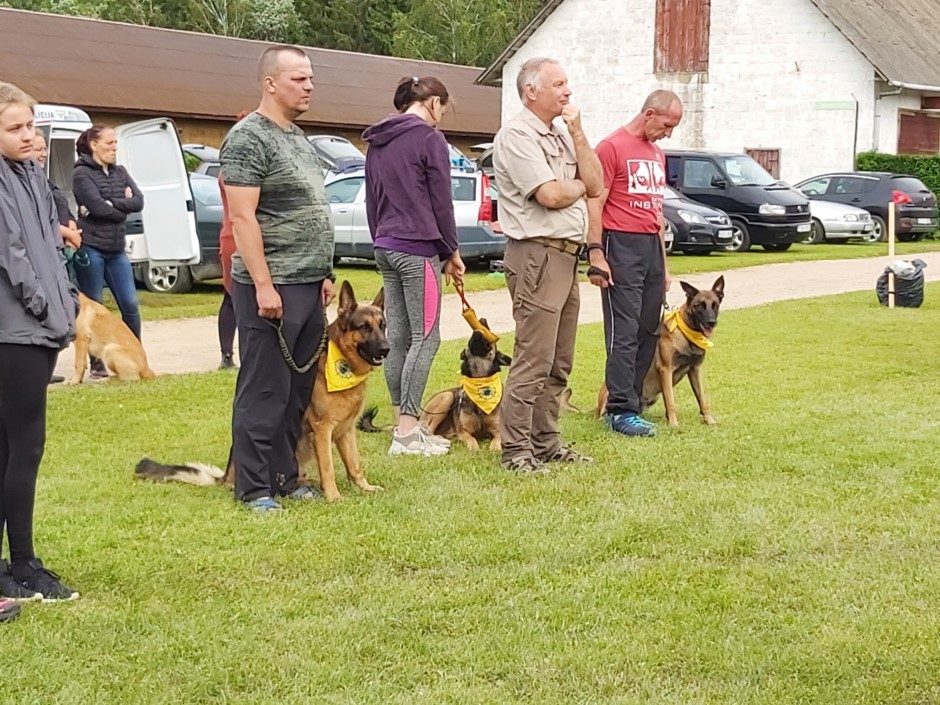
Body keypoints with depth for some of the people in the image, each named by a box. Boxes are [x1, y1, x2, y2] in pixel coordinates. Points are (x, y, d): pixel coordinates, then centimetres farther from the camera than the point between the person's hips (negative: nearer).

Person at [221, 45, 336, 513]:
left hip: (308, 285, 9)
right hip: (272, 287, -9)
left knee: (299, 390, 12)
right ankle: (254, 488, 5)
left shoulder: (297, 137, 17)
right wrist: (263, 285, -21)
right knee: (264, 391, -3)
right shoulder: (249, 138, -11)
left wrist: (323, 274, 17)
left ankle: (284, 477, 22)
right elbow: (242, 217, -17)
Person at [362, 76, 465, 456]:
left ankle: (403, 423, 15)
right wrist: (452, 252, 2)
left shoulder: (378, 142, 14)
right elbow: (441, 203, -8)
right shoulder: (430, 139, -9)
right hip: (418, 249, -8)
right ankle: (407, 432, -6)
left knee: (398, 337, 11)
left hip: (386, 248, 8)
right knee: (425, 338, -5)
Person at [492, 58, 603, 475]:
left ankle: (546, 442, 21)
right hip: (537, 255, -10)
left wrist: (577, 132, 4)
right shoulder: (517, 135, -9)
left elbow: (596, 185, 9)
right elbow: (550, 195, -19)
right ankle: (516, 450, -5)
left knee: (559, 362, 13)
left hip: (566, 256, 10)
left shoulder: (560, 137, 20)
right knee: (533, 360, -10)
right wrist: (579, 186, 2)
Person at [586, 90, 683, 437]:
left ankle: (632, 398, 13)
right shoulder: (612, 147, -6)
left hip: (652, 245, 8)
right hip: (622, 243, -8)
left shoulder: (657, 153, 20)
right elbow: (595, 203, -10)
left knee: (649, 330, 6)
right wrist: (596, 253, -17)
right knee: (624, 333, -8)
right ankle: (621, 411, -6)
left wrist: (663, 262, 23)